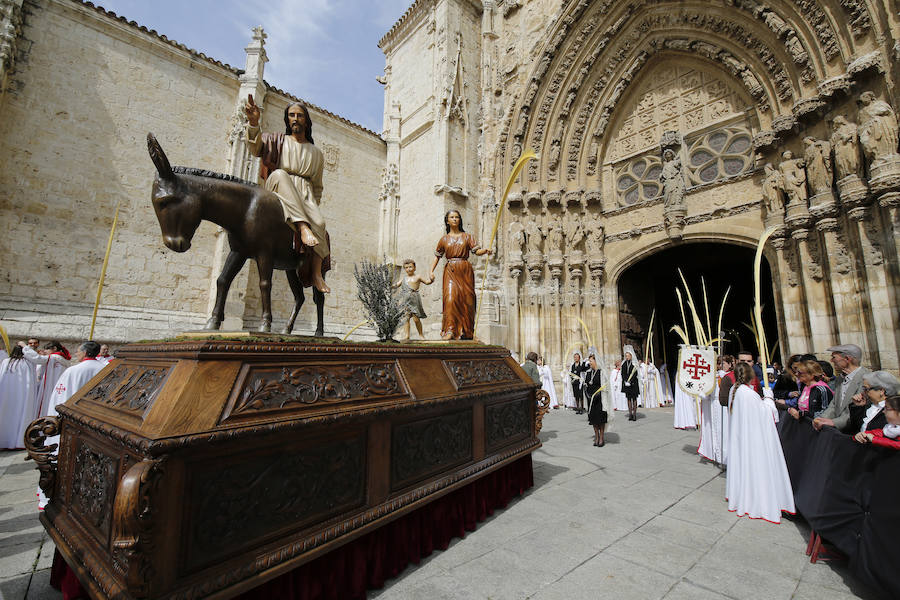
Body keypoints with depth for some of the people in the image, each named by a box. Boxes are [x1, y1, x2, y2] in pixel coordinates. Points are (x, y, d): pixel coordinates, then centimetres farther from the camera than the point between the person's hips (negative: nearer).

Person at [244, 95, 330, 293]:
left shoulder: (316, 154, 23)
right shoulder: (278, 141, 19)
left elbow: (318, 186, 23)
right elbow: (255, 147, -2)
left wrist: (313, 204, 8)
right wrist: (253, 123, -19)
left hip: (305, 194, 1)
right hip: (278, 190, -1)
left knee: (319, 222, -30)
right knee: (279, 173, -36)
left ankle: (317, 274, -30)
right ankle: (303, 226, -47)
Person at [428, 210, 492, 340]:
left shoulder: (466, 237, 11)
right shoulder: (444, 239, 12)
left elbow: (477, 251, 1)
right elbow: (437, 256, 15)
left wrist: (485, 250, -20)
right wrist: (431, 271, 3)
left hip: (465, 271, 1)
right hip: (450, 271, 0)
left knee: (467, 299, -2)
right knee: (451, 298, -16)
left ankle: (466, 332, 8)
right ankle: (450, 330, -16)